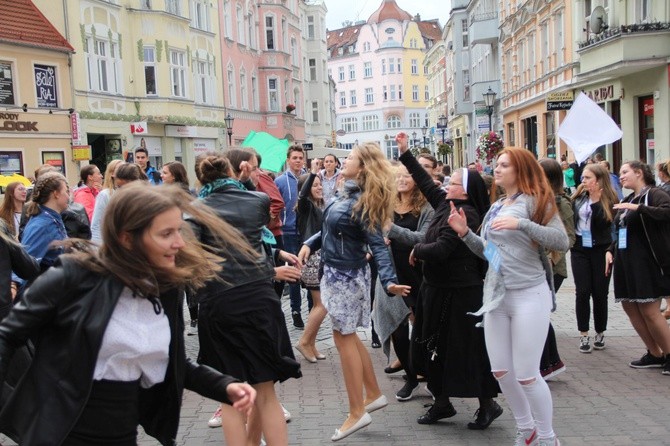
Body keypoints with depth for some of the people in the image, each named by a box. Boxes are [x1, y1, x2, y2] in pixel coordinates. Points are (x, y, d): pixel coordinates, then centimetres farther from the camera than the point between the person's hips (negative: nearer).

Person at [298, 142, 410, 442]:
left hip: (346, 276, -9)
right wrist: (310, 244, 3)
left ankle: (357, 412, 9)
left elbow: (377, 245, -26)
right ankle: (373, 394, 30)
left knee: (343, 338, -1)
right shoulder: (347, 194, 5)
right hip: (336, 272, 9)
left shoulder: (362, 203, -21)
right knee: (347, 335, 17)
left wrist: (388, 281, -36)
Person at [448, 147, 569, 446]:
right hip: (496, 295, 7)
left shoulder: (536, 201, -7)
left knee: (526, 375, -4)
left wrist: (521, 224, -27)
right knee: (500, 371, 10)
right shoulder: (495, 207, 14)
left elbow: (562, 242, -18)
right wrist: (465, 232, 3)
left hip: (529, 295, -7)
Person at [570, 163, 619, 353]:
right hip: (580, 250, 2)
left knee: (599, 293, 5)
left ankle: (600, 333, 21)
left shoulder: (609, 200, -6)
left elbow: (603, 222, -18)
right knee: (582, 292, -1)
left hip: (600, 251, -2)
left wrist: (595, 200, -22)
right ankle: (584, 335, 6)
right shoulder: (578, 197, 3)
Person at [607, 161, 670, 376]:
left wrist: (638, 208, -27)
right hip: (625, 261, 8)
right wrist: (611, 250, 11)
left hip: (647, 262, -8)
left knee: (650, 312, -9)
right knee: (630, 308, 8)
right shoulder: (626, 201, 18)